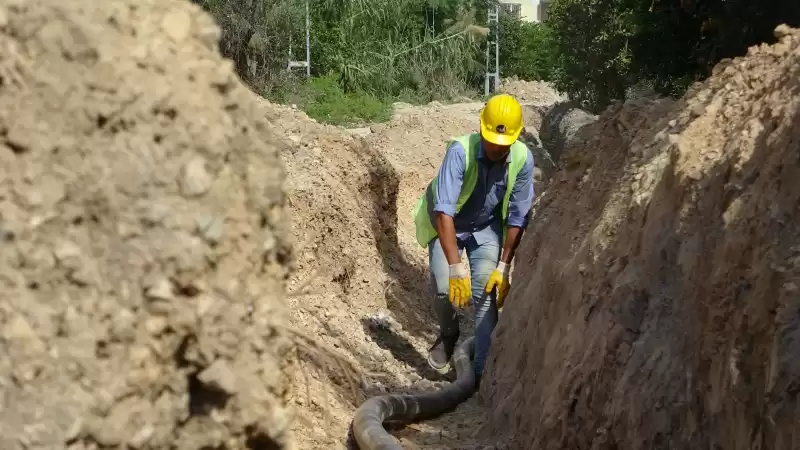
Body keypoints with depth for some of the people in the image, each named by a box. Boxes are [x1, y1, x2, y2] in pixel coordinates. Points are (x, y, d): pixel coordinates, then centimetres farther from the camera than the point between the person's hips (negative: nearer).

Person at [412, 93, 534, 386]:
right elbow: (443, 211, -39)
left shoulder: (523, 159, -25)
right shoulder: (460, 151, -34)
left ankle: (482, 369, -8)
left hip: (487, 227, 2)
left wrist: (504, 267, -17)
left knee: (487, 290, -16)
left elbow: (517, 218, -16)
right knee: (444, 286, -19)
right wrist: (456, 267, -44)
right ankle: (448, 333, 14)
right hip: (447, 225, -2)